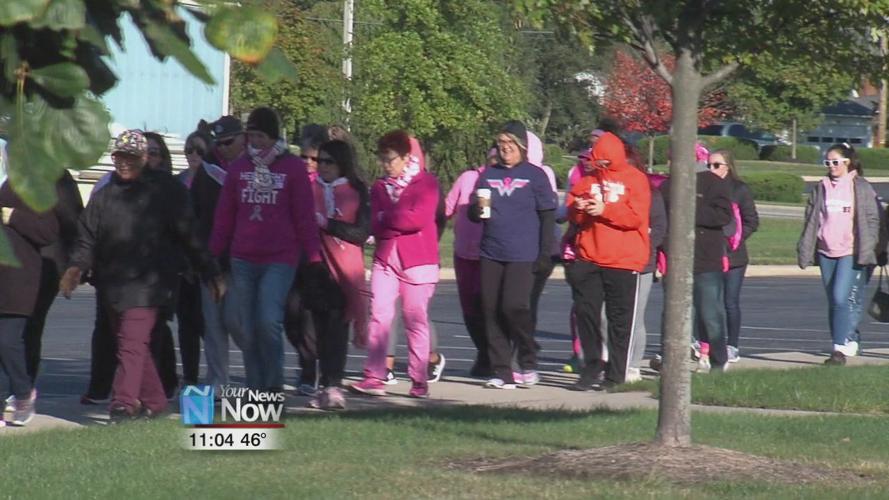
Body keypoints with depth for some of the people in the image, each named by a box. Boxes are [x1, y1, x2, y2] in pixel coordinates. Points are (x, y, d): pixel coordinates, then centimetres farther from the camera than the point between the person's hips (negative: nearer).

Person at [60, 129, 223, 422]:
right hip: (112, 282, 6)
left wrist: (210, 274, 2)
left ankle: (124, 403, -23)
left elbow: (188, 236, 2)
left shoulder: (164, 190, 1)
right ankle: (153, 400, 23)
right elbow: (87, 235, 10)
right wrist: (77, 266, -8)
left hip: (147, 281, -5)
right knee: (132, 343, 11)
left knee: (132, 342, -17)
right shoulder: (105, 193, 12)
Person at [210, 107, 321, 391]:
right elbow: (225, 215, 12)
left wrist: (313, 256, -4)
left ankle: (274, 386, -1)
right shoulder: (239, 168, 11)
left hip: (280, 260, -4)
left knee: (269, 322, -16)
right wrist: (214, 253, 9)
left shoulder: (292, 168, 1)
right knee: (248, 329, 5)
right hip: (243, 261, 4)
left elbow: (304, 216, 0)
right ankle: (255, 389, 13)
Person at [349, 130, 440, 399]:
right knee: (379, 316, -6)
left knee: (416, 319, -2)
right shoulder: (380, 187, 15)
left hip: (417, 260, -4)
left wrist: (386, 217, -4)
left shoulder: (426, 183, 1)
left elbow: (418, 219, -12)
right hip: (385, 258, 4)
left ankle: (419, 380, 3)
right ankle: (374, 377, -8)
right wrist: (400, 221, -10)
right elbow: (375, 226, 5)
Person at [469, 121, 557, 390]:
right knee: (492, 311, 1)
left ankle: (528, 363, 3)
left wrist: (545, 253, -5)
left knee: (514, 306, -17)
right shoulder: (488, 175, 14)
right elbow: (472, 212, 18)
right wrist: (477, 211, -7)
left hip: (523, 255, -5)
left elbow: (547, 215, 2)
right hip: (491, 255, 5)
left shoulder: (534, 175, 3)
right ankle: (501, 372, 7)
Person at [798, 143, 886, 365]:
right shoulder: (821, 189, 11)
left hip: (852, 253, -5)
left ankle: (840, 348, -16)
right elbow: (811, 221, 14)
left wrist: (873, 250, -7)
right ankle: (851, 341, 22)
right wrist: (805, 251, 9)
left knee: (842, 299, -16)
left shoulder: (861, 188, -2)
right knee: (833, 302, 9)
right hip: (827, 253, 5)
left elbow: (875, 220, -1)